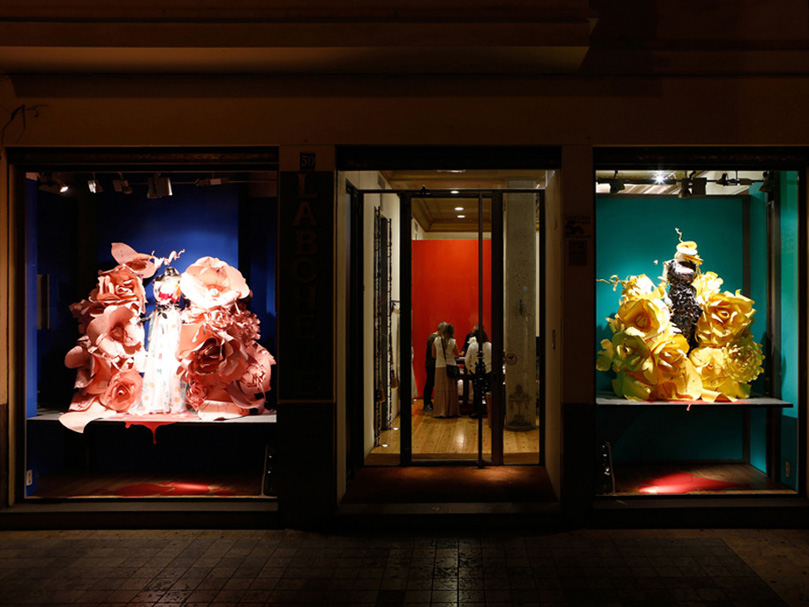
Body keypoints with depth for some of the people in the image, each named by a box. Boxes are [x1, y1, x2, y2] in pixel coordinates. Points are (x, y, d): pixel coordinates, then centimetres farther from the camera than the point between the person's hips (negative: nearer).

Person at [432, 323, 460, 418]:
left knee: (440, 390, 5)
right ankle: (451, 411, 13)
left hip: (439, 367, 1)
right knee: (451, 390, 8)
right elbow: (457, 356, 2)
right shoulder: (453, 342, -7)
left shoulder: (436, 340, -3)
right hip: (451, 367, -1)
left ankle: (440, 411, 4)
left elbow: (434, 355, 6)